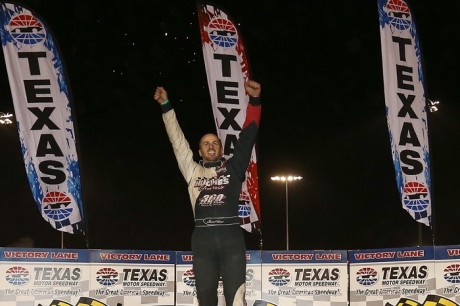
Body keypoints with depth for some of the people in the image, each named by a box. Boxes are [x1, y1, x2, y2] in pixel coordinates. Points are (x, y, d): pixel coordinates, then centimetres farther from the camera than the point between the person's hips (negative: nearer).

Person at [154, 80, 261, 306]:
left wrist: (254, 101, -3)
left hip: (231, 238, -2)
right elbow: (178, 141, 17)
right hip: (203, 240, 2)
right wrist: (166, 106, 15)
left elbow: (247, 137, 7)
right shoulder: (193, 171, 17)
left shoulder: (233, 168, 13)